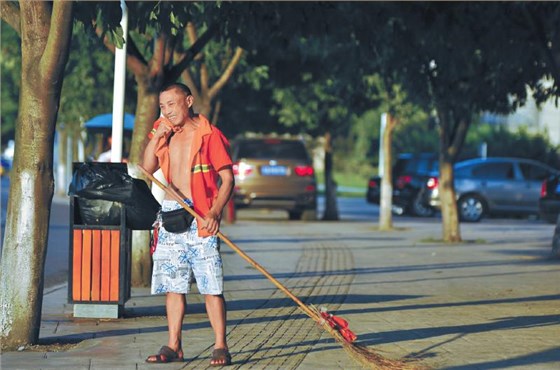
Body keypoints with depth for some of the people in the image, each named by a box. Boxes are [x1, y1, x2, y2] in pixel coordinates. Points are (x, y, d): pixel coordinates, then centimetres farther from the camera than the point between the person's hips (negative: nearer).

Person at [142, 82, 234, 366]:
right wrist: (157, 137, -4)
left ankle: (221, 346, -3)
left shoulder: (208, 135, -3)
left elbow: (227, 178, -6)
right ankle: (173, 346, 11)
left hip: (200, 216, -6)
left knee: (211, 285, -7)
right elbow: (147, 168, 5)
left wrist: (215, 212, -17)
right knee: (172, 284, 6)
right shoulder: (164, 134, 15)